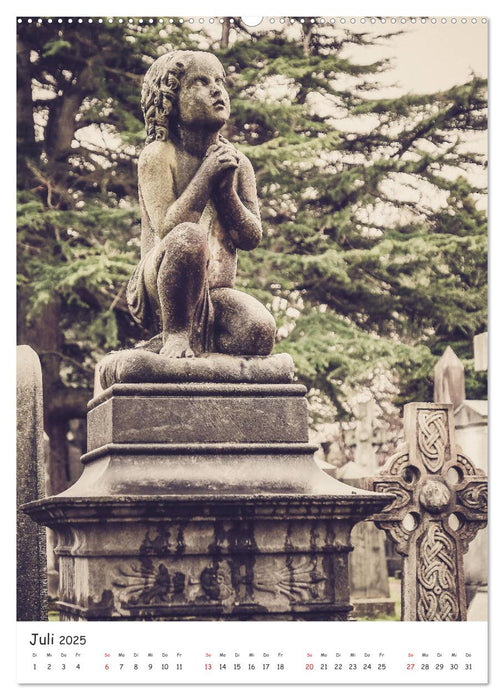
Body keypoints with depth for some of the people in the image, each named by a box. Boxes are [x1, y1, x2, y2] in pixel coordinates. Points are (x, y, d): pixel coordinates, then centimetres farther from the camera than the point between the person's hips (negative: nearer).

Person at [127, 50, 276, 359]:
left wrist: (226, 187, -11)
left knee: (260, 332, -28)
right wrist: (206, 176, -18)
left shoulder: (238, 163, 10)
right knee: (189, 236, -38)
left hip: (217, 293, 5)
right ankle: (175, 333, -19)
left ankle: (196, 339, 2)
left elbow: (252, 238, 3)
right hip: (159, 293, -5)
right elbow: (165, 229, -17)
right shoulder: (159, 156, -5)